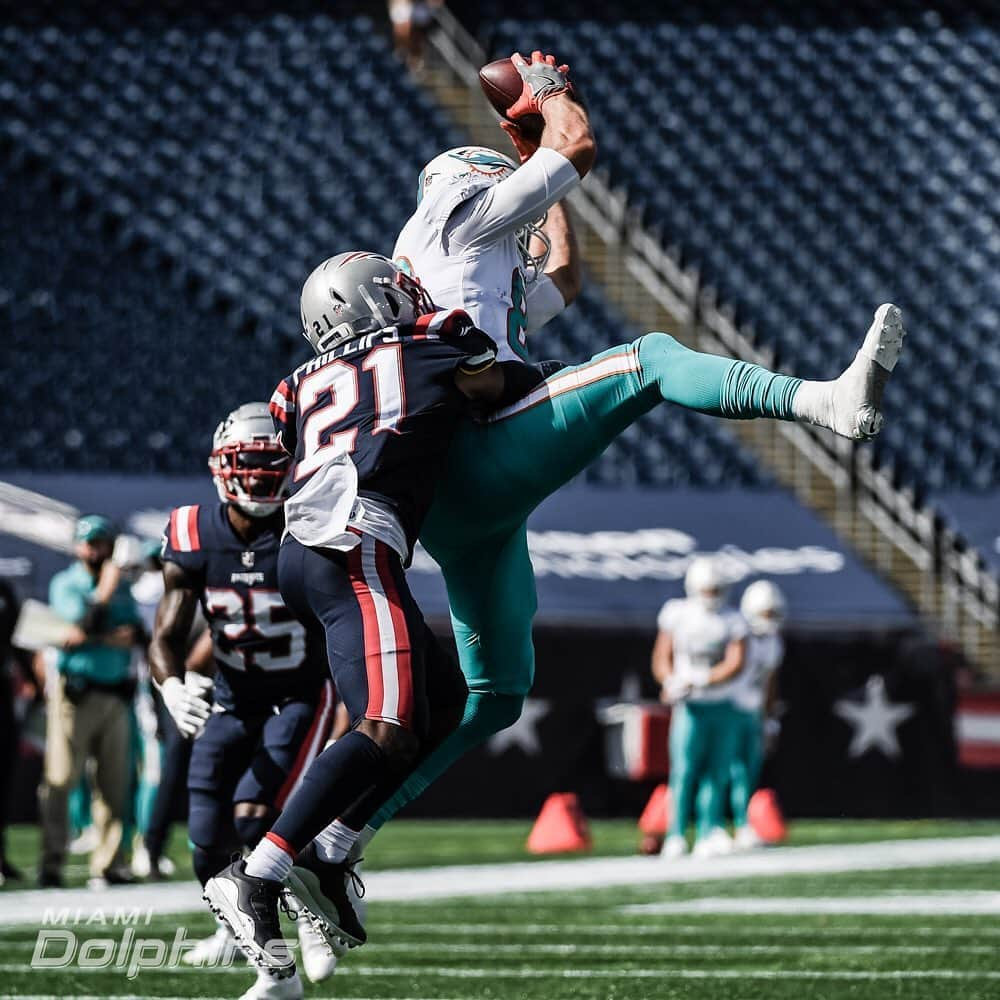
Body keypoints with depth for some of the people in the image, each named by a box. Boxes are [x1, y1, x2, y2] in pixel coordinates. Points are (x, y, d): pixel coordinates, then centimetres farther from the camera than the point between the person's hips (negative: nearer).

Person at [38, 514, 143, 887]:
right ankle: (51, 864, -6)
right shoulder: (65, 584, 0)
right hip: (75, 693, -5)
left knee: (114, 783, 5)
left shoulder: (121, 587, 15)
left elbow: (137, 629, 5)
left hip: (115, 693, 5)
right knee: (60, 780, -8)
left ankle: (108, 864, 9)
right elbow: (81, 628, -13)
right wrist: (104, 594, -14)